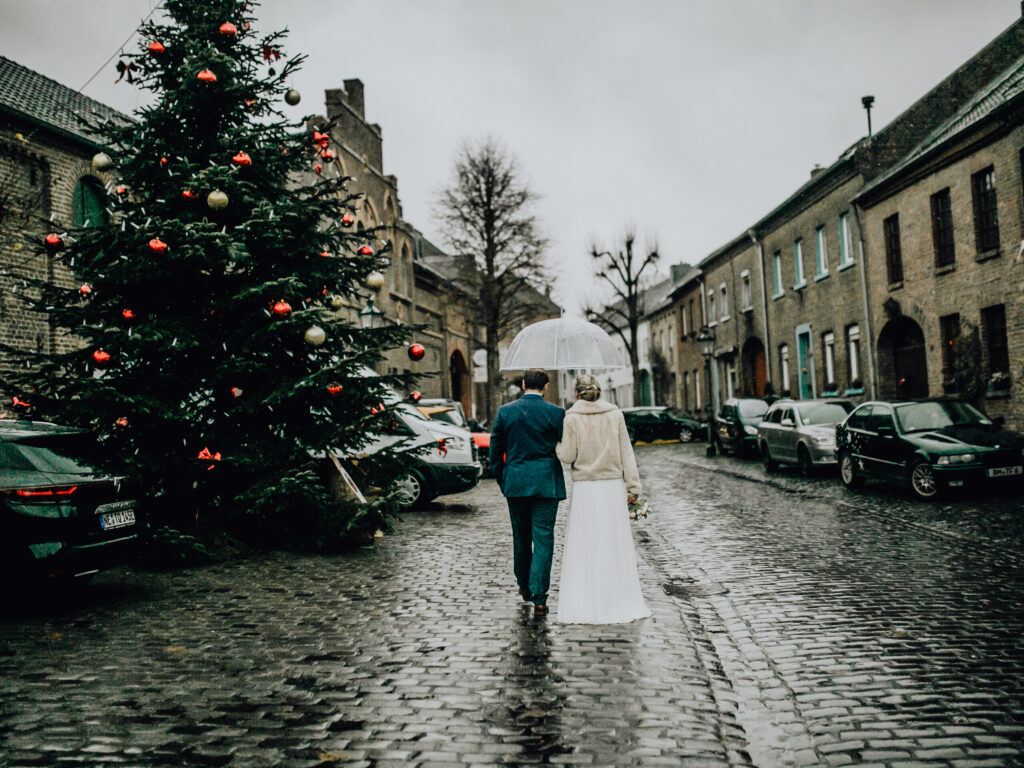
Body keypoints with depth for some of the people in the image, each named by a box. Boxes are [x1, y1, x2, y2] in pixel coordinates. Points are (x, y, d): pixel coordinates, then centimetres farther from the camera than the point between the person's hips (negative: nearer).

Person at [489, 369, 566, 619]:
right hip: (546, 483, -2)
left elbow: (495, 450, 5)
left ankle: (524, 586, 34)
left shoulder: (505, 411, 1)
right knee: (543, 539, 0)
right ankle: (539, 598, -4)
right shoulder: (556, 413, -5)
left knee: (521, 536, 18)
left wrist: (502, 481, 16)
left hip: (515, 483, 2)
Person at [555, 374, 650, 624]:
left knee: (583, 546, 5)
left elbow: (567, 456, -5)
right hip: (613, 486, 2)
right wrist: (633, 486, 4)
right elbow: (626, 453, 2)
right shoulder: (615, 414, 3)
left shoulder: (572, 418, -4)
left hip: (585, 488, -2)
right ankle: (621, 604, 14)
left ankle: (585, 606, 6)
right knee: (615, 544, 8)